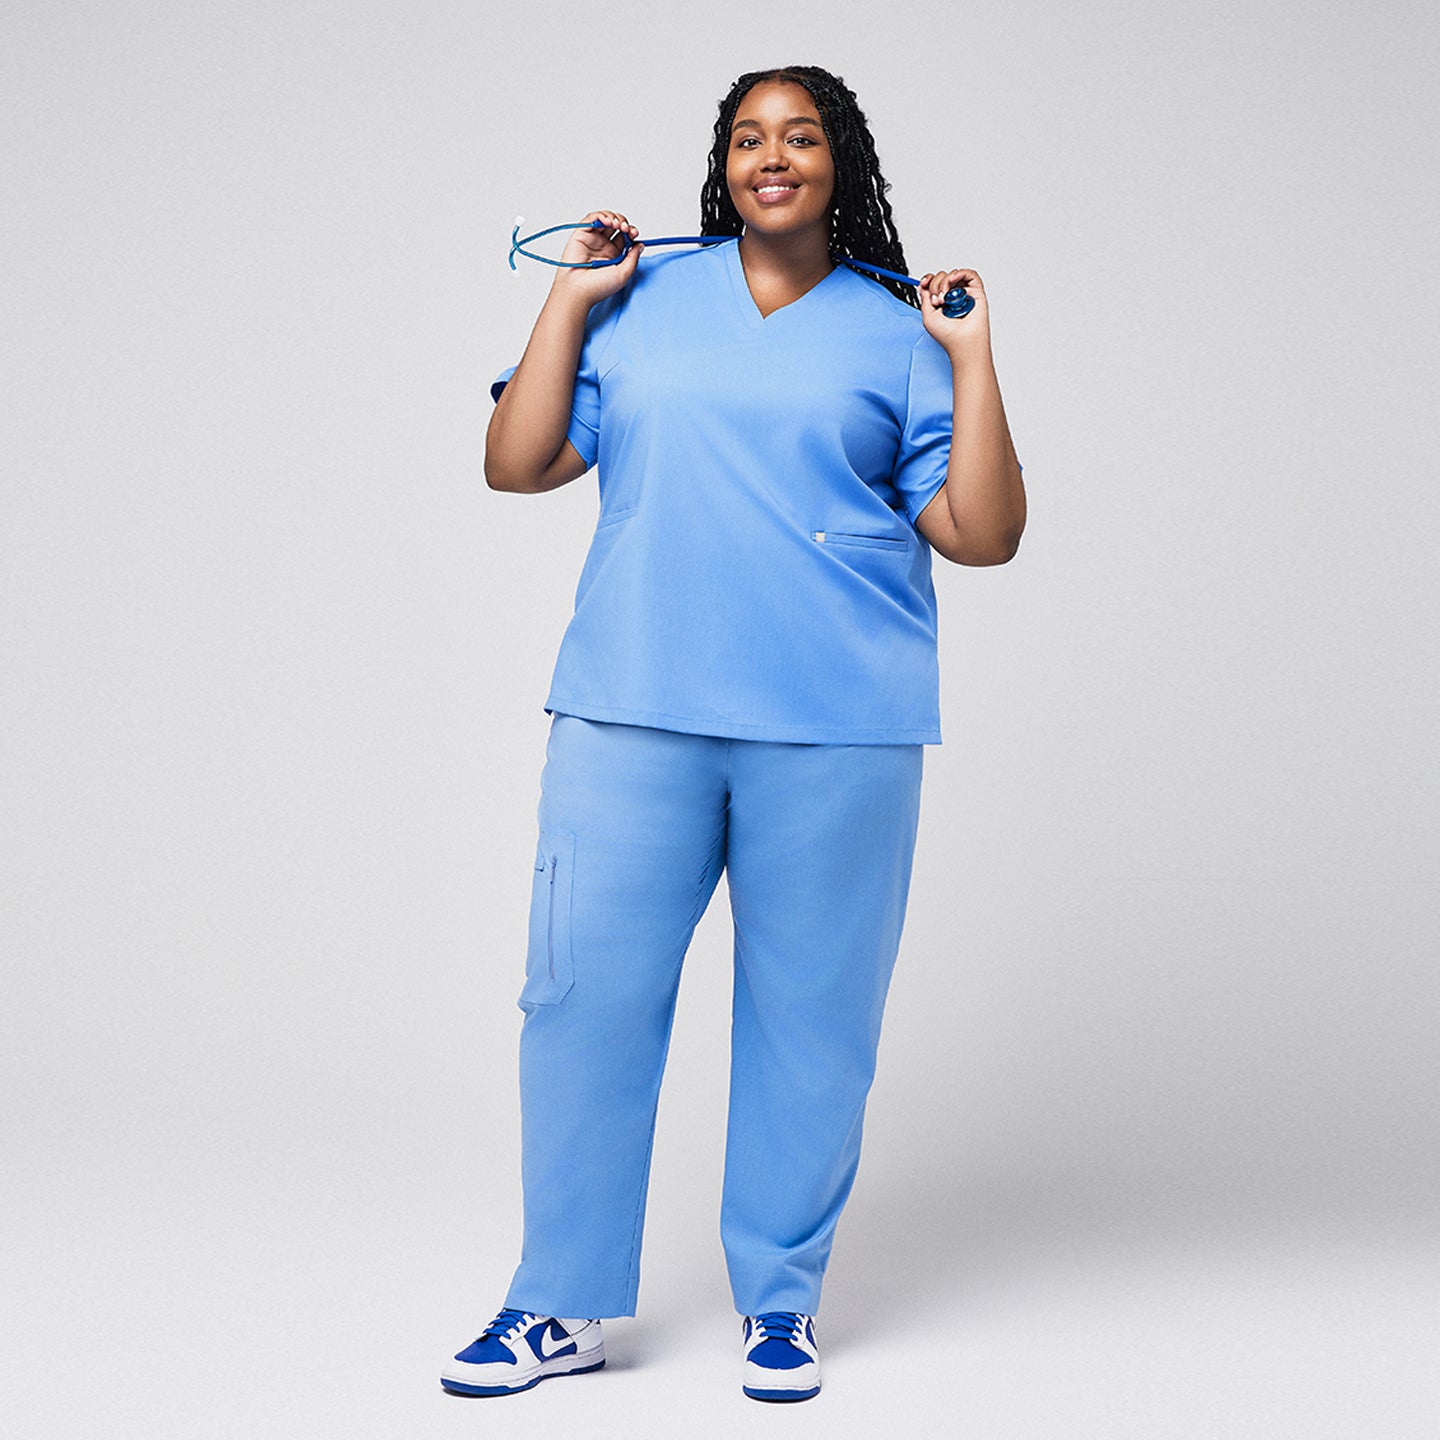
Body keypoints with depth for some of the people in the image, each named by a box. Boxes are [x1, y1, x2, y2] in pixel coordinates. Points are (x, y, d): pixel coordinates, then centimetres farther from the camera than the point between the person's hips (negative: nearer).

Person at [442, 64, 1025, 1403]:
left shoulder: (895, 333, 11)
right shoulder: (639, 303, 14)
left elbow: (982, 532, 5)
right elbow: (516, 463, 8)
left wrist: (974, 358, 0)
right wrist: (571, 296, 6)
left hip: (834, 730, -1)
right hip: (631, 713, 1)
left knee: (810, 1013, 3)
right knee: (587, 990, -1)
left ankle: (780, 1296, 18)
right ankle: (563, 1304, 11)